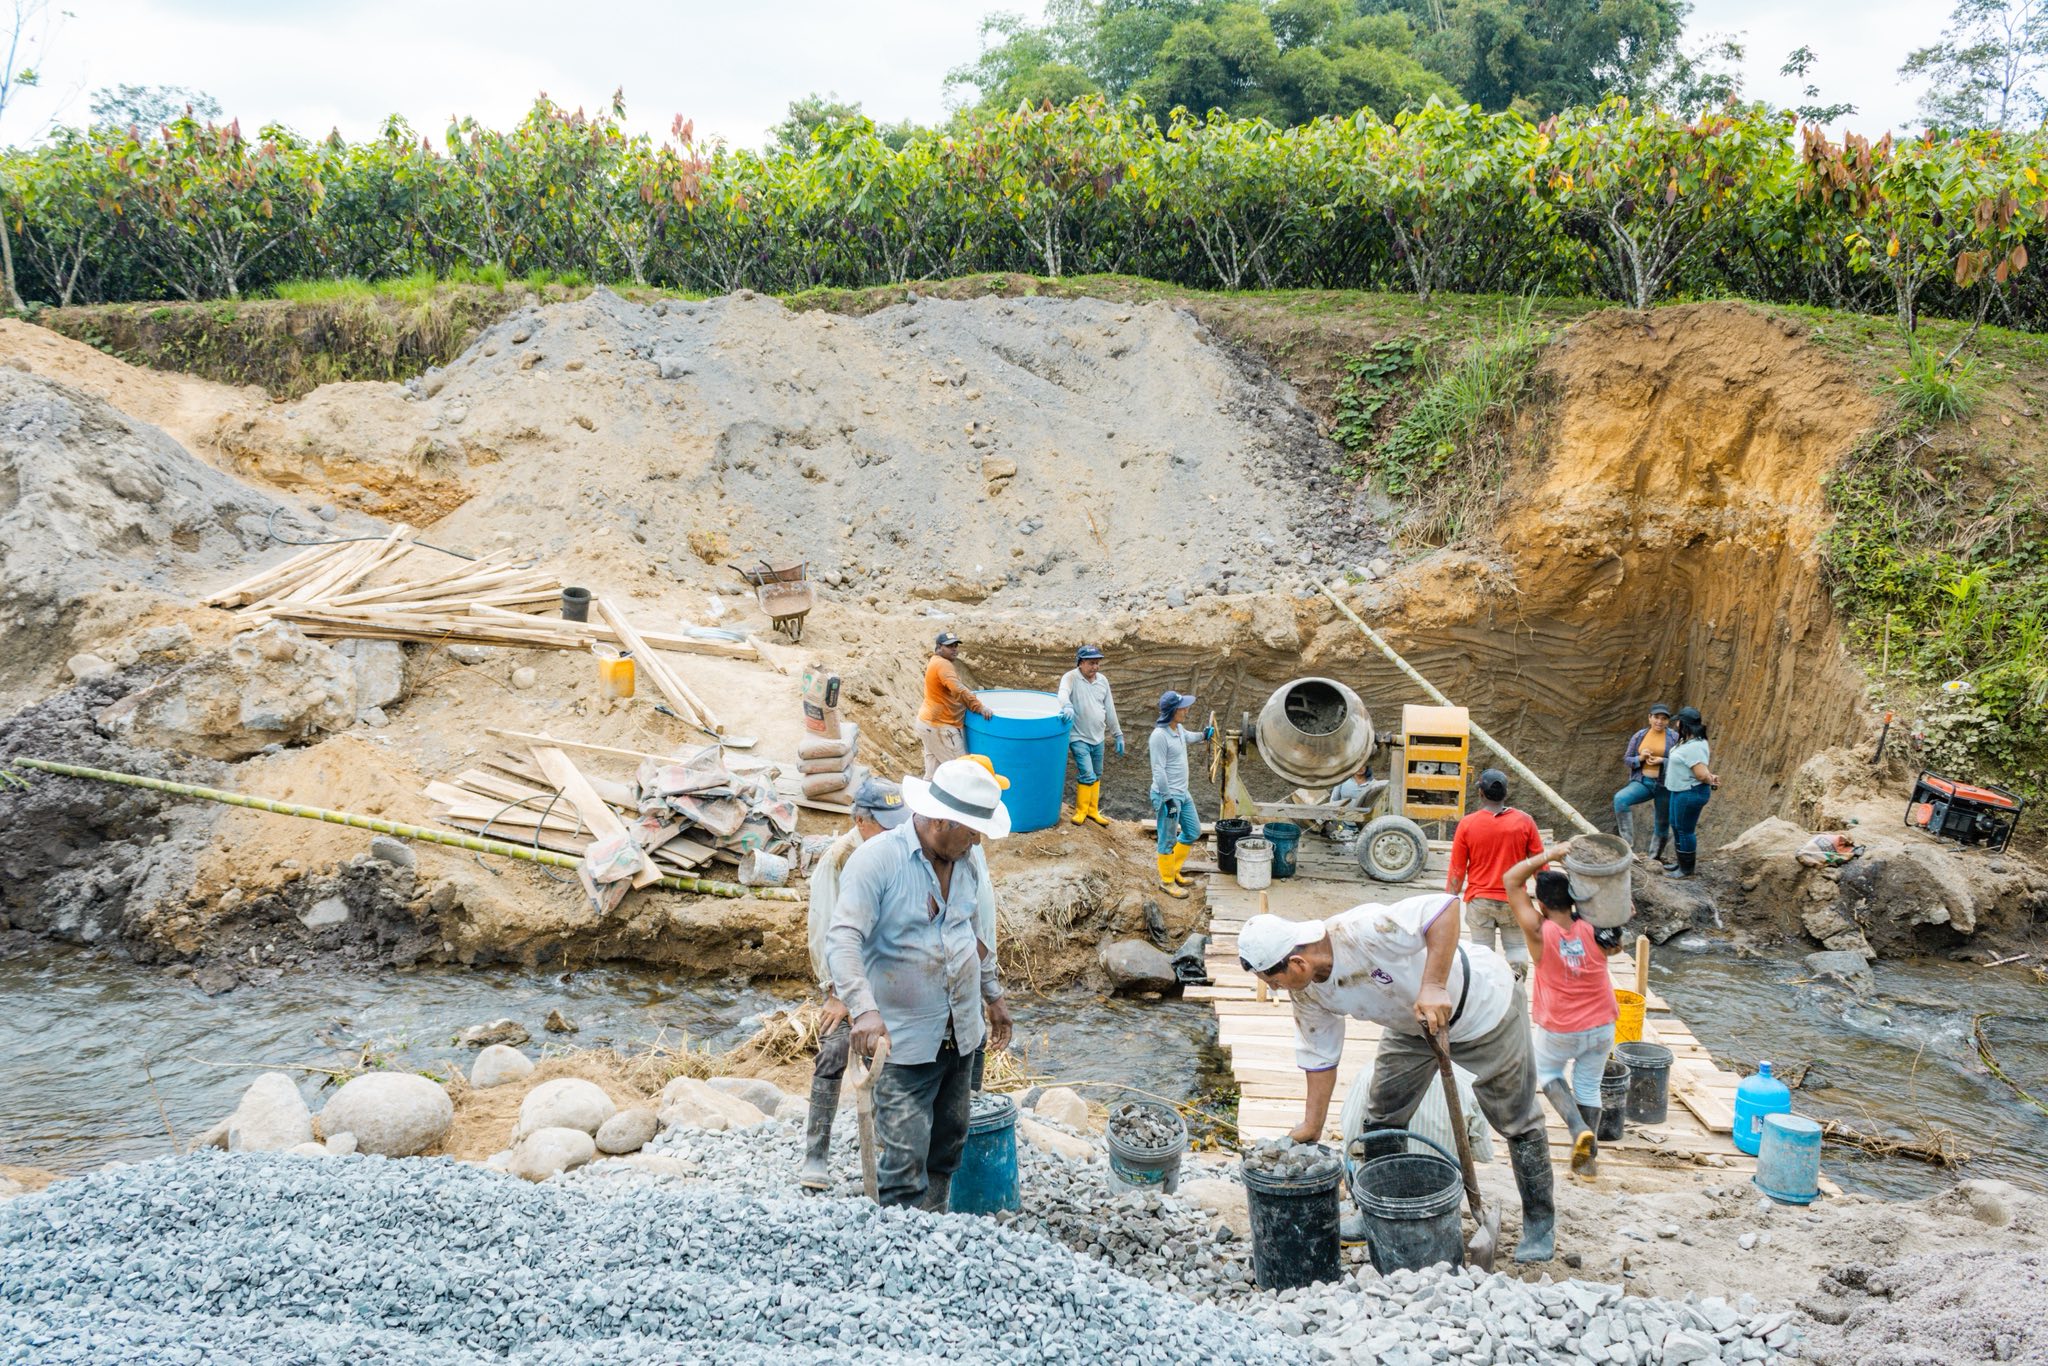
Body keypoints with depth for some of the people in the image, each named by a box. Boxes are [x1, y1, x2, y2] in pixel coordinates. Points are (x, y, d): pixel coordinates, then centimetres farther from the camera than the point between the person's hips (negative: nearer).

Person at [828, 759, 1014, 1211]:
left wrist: (993, 995, 27)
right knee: (905, 1162, -7)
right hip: (904, 1041, -7)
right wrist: (865, 1009, -39)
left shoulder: (966, 864, 5)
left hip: (961, 1034, 7)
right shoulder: (876, 860, -17)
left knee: (948, 1148, 17)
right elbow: (843, 940, -25)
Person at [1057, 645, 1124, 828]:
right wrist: (1067, 706, -56)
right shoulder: (1071, 677, -12)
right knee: (1087, 775, -11)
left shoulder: (1102, 681, 4)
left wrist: (1118, 735, 11)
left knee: (1096, 776, 14)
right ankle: (1081, 811, 7)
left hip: (1098, 737, 6)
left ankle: (1093, 810, 29)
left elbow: (1110, 710, 10)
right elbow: (1063, 694, -34)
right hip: (1079, 737, -6)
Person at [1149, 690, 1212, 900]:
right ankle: (1166, 881, 20)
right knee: (1168, 840, 4)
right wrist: (1168, 799, -21)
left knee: (1193, 832, 20)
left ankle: (1174, 871, 35)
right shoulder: (1159, 736, -23)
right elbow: (1158, 770, -22)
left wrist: (1203, 736, 16)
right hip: (1168, 795, -9)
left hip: (1183, 793, 10)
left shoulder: (1178, 728, 4)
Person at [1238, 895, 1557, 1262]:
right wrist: (1309, 1132, 1)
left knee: (1516, 1120, 4)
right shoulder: (1307, 994, -13)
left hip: (1482, 1002, -7)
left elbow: (1444, 905, -44)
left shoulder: (1361, 932, -39)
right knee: (1382, 1119, 8)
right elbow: (1320, 1059, -2)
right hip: (1412, 1025, 7)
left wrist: (1433, 986, -48)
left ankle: (1540, 1221, 23)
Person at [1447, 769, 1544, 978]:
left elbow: (1457, 871, -3)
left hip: (1479, 900, 0)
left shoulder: (1467, 824, -8)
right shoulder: (1524, 821, -7)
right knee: (1516, 946, 13)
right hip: (1513, 901, 0)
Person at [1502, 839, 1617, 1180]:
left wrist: (1551, 854, -18)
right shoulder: (1594, 932, -15)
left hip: (1558, 1033, -3)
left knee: (1547, 1074, 23)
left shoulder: (1540, 933, -22)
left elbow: (1512, 880, -17)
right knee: (1588, 1088, 18)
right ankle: (1588, 1159, 22)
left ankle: (1579, 1128, 1)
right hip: (1600, 1029, 3)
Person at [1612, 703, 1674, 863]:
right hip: (1643, 783, 1)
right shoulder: (1639, 736, 4)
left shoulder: (1674, 738, -4)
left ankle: (1654, 859, 32)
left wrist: (1662, 761, -20)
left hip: (1665, 785, -1)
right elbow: (1627, 759, 7)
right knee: (1620, 798, -28)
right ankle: (1627, 845, -25)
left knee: (1663, 824, 8)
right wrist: (1640, 758, -13)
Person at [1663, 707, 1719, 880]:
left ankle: (1687, 869, 15)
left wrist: (1711, 780, -9)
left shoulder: (1694, 747, -27)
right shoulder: (1688, 741, 6)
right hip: (1681, 791, 11)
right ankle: (1682, 863, 34)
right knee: (1676, 826, 20)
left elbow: (1702, 774, -27)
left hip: (1691, 794, -11)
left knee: (1685, 830, 2)